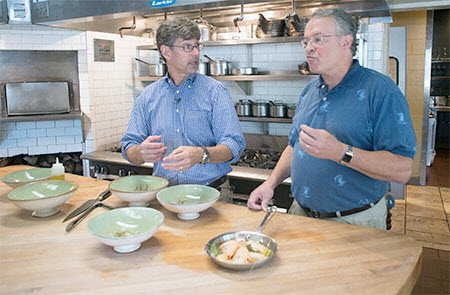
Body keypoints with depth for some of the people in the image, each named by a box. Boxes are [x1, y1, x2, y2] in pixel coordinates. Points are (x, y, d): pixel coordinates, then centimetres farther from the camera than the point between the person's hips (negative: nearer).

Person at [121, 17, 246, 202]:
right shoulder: (147, 96, 9)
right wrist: (141, 153, -16)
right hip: (164, 192, 3)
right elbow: (129, 149, 8)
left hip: (210, 192, -2)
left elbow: (234, 145, -7)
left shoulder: (215, 91, 1)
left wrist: (201, 154, -27)